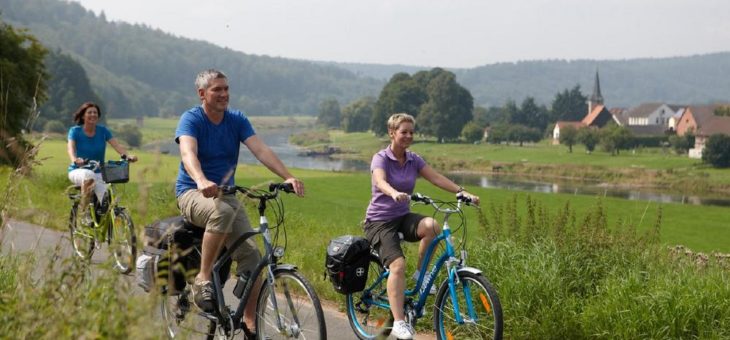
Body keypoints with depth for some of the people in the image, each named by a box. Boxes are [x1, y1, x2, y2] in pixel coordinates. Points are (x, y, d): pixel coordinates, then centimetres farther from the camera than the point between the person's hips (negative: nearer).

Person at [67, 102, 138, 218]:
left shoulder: (102, 130, 1)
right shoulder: (75, 131, -5)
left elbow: (116, 145, -13)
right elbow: (70, 147, -23)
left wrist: (127, 155, -34)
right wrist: (75, 159, -47)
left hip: (99, 173, 2)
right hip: (78, 171, -2)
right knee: (89, 174, -39)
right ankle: (84, 211, -24)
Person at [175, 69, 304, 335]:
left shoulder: (237, 120, 3)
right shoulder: (191, 119, -11)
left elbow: (261, 150, -9)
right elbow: (188, 154, -29)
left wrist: (288, 177, -25)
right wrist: (202, 181, -51)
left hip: (225, 193, 5)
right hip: (193, 193, -5)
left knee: (250, 253, -12)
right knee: (222, 212, -39)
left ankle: (251, 326, -4)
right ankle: (203, 280, -26)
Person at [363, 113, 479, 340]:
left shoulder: (414, 160, 5)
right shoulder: (380, 158, -11)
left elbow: (437, 178, -7)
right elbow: (381, 181, -32)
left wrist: (462, 192, -23)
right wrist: (395, 193, -55)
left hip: (403, 217, 5)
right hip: (379, 221, -5)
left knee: (431, 226, -29)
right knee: (398, 265, -26)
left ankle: (422, 273, -7)